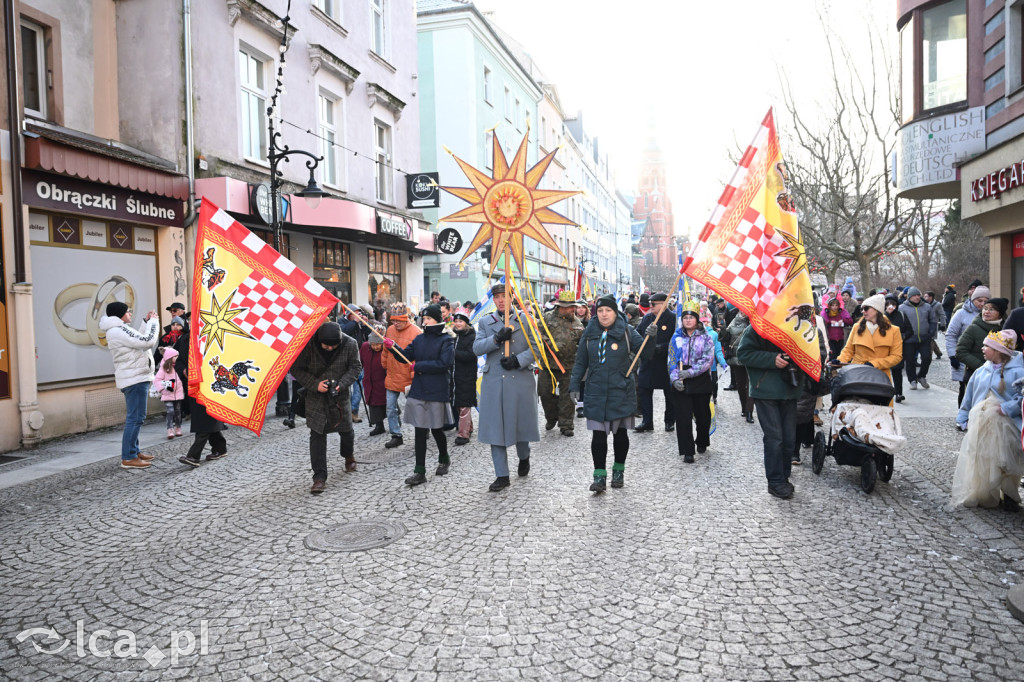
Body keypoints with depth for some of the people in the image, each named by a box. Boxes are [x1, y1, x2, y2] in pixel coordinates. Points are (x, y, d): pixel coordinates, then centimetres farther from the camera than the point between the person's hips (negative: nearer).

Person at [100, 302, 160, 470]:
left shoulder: (117, 330, 16)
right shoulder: (119, 331, -16)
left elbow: (139, 339, 24)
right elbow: (148, 341, -20)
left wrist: (147, 322, 18)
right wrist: (153, 321, -7)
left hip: (134, 378, 11)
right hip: (135, 379, -11)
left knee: (134, 417, 17)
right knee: (135, 418, -10)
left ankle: (134, 451, 26)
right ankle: (128, 458, -8)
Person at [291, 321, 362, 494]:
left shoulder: (350, 344, -15)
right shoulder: (307, 345, -19)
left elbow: (355, 367, -4)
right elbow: (297, 369, -9)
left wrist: (341, 384, -19)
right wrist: (315, 384, -21)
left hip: (340, 395, 2)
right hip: (316, 396, -1)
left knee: (345, 429, 15)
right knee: (317, 434, -5)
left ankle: (349, 455, 48)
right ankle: (319, 477, 0)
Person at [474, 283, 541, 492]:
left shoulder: (525, 320, 6)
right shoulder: (485, 322, 11)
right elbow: (477, 348, -2)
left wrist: (518, 360, -14)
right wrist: (497, 339, -17)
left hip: (521, 380, -1)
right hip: (494, 382, 1)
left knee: (521, 422, 7)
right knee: (495, 426, 0)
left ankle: (524, 457, 39)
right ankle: (502, 475, 9)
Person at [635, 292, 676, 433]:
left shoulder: (673, 318, -10)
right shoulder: (647, 318, 7)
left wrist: (660, 348, -24)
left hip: (666, 363, -4)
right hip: (647, 362, 4)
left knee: (669, 393, 10)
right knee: (644, 391, 2)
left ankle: (670, 421, 25)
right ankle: (647, 421, 11)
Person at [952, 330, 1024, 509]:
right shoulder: (981, 372, 10)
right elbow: (969, 397, 17)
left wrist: (1008, 408, -20)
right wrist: (962, 419, 16)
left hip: (1002, 426, -5)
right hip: (979, 425, 5)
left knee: (1004, 462, 1)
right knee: (977, 461, 7)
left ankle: (1009, 495, 21)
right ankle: (977, 495, 20)